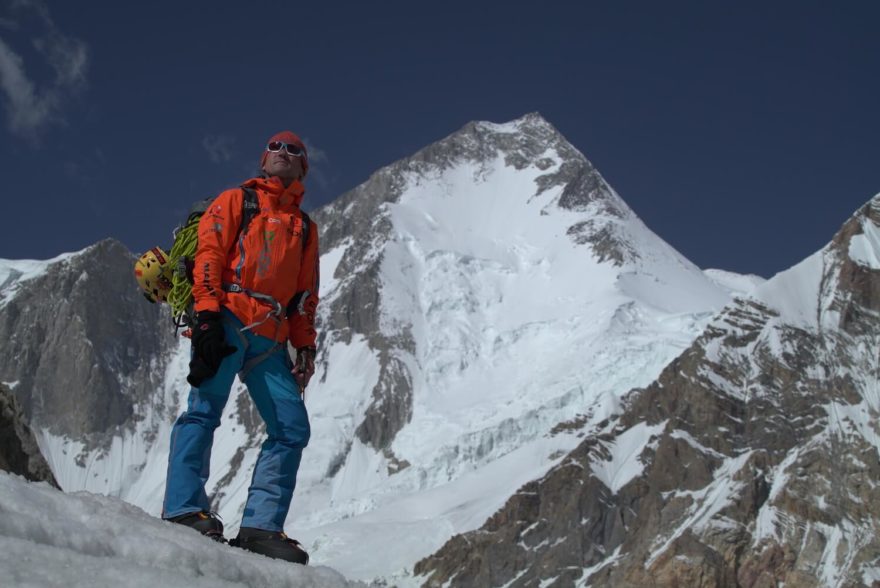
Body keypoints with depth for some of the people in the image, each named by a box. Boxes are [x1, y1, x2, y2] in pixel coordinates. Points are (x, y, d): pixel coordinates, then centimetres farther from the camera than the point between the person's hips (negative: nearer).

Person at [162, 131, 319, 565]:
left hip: (270, 338, 5)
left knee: (292, 428, -5)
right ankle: (184, 509, -23)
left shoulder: (305, 228, 28)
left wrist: (305, 347, 12)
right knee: (206, 407, -19)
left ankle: (260, 526, -8)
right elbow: (209, 255, 2)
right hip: (227, 319, -5)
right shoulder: (235, 201, 15)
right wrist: (208, 313, -13)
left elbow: (305, 295, 26)